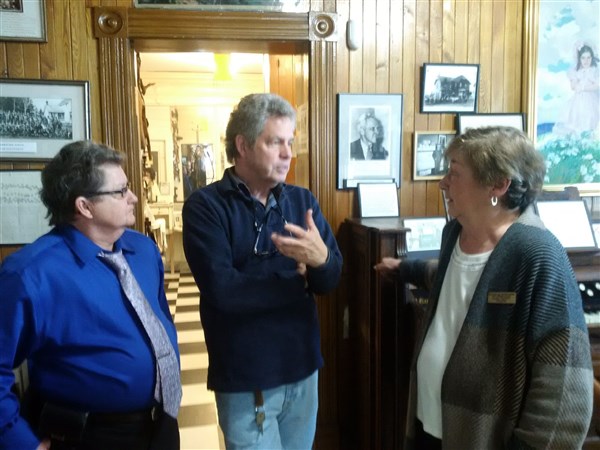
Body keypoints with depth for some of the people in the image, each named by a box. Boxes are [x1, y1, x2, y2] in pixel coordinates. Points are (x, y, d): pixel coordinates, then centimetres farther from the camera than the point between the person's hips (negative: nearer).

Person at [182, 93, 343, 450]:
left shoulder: (303, 200, 3)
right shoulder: (205, 206, -14)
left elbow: (332, 279, -3)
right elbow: (223, 291, -26)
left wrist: (320, 258, -27)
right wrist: (297, 280, -11)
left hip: (303, 367, 5)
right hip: (245, 378, -5)